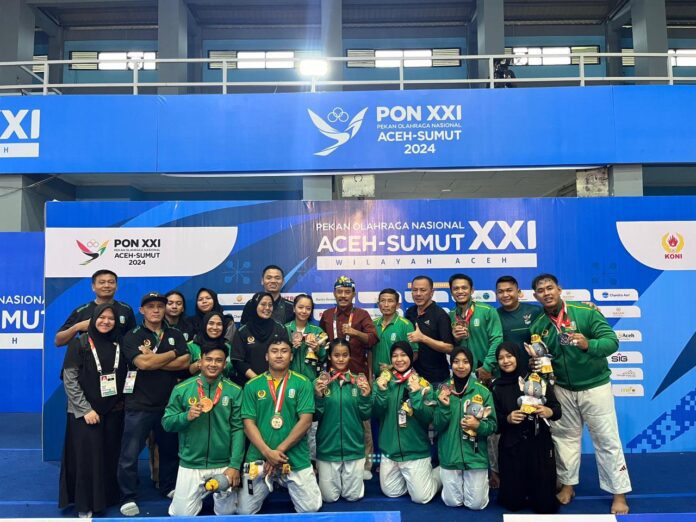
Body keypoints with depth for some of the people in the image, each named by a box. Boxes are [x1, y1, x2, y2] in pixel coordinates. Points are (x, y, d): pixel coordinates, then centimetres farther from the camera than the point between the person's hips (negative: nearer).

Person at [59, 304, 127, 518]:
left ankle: (108, 498, 23)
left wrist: (121, 402, 1)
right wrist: (85, 409, -13)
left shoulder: (118, 344, 7)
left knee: (110, 457, 8)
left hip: (113, 412, 4)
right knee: (87, 458, 0)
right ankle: (84, 505, 15)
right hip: (85, 412, -4)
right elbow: (69, 380, -9)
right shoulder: (79, 344, -5)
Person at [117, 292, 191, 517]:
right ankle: (128, 498, 14)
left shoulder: (175, 335, 8)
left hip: (169, 403, 3)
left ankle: (169, 487, 33)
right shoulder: (132, 336, -2)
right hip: (139, 404, -3)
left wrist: (154, 361, -13)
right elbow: (142, 363, -18)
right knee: (130, 454, 0)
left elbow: (185, 363, -6)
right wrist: (172, 354, -8)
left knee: (170, 449, 15)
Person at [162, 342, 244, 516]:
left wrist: (235, 465, -9)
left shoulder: (234, 391, -4)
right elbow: (167, 423, 0)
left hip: (224, 465, 0)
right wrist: (186, 416, -19)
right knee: (182, 515, 4)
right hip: (190, 465, 0)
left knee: (227, 513, 12)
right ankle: (199, 495, 31)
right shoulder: (182, 388, -3)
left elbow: (238, 429, -5)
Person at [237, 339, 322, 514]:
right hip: (259, 458, 1)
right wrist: (267, 452, -14)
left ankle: (286, 485, 28)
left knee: (311, 509, -2)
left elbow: (305, 420, -7)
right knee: (244, 511, 3)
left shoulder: (302, 383, -1)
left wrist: (280, 450, -13)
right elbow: (248, 423, -1)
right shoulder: (252, 385, 3)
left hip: (296, 458, -1)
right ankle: (268, 487, 32)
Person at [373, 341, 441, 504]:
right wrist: (381, 391, -24)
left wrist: (415, 394, -26)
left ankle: (440, 472, 27)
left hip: (416, 451, -3)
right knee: (391, 493, 14)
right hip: (389, 450, 3)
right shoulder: (383, 380, -2)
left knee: (421, 497, 1)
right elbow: (377, 413, -9)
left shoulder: (423, 384, -8)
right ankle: (418, 479, 39)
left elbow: (427, 418, -14)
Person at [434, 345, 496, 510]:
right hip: (450, 455, 1)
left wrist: (478, 425, -23)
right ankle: (451, 484, 40)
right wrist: (444, 406, -20)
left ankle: (483, 483, 35)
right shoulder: (443, 391, -3)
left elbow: (493, 426, -3)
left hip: (476, 456, -1)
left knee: (476, 504, 5)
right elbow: (438, 426, -4)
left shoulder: (483, 391, -7)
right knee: (452, 502, 9)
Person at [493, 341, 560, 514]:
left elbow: (558, 410, -2)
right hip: (511, 447, 2)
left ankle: (537, 490, 32)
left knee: (545, 505, 0)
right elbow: (494, 421, 4)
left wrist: (548, 411, -23)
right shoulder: (497, 387, 2)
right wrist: (507, 419, -16)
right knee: (512, 502, 3)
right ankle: (520, 488, 36)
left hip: (540, 444, -1)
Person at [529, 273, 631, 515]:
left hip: (595, 386, -3)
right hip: (561, 390, 4)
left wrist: (588, 344, -37)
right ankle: (567, 485, 31)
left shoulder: (586, 313, -14)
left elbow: (612, 341, -19)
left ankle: (619, 494, 18)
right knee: (565, 438, 14)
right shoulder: (537, 326, -3)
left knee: (607, 440, 5)